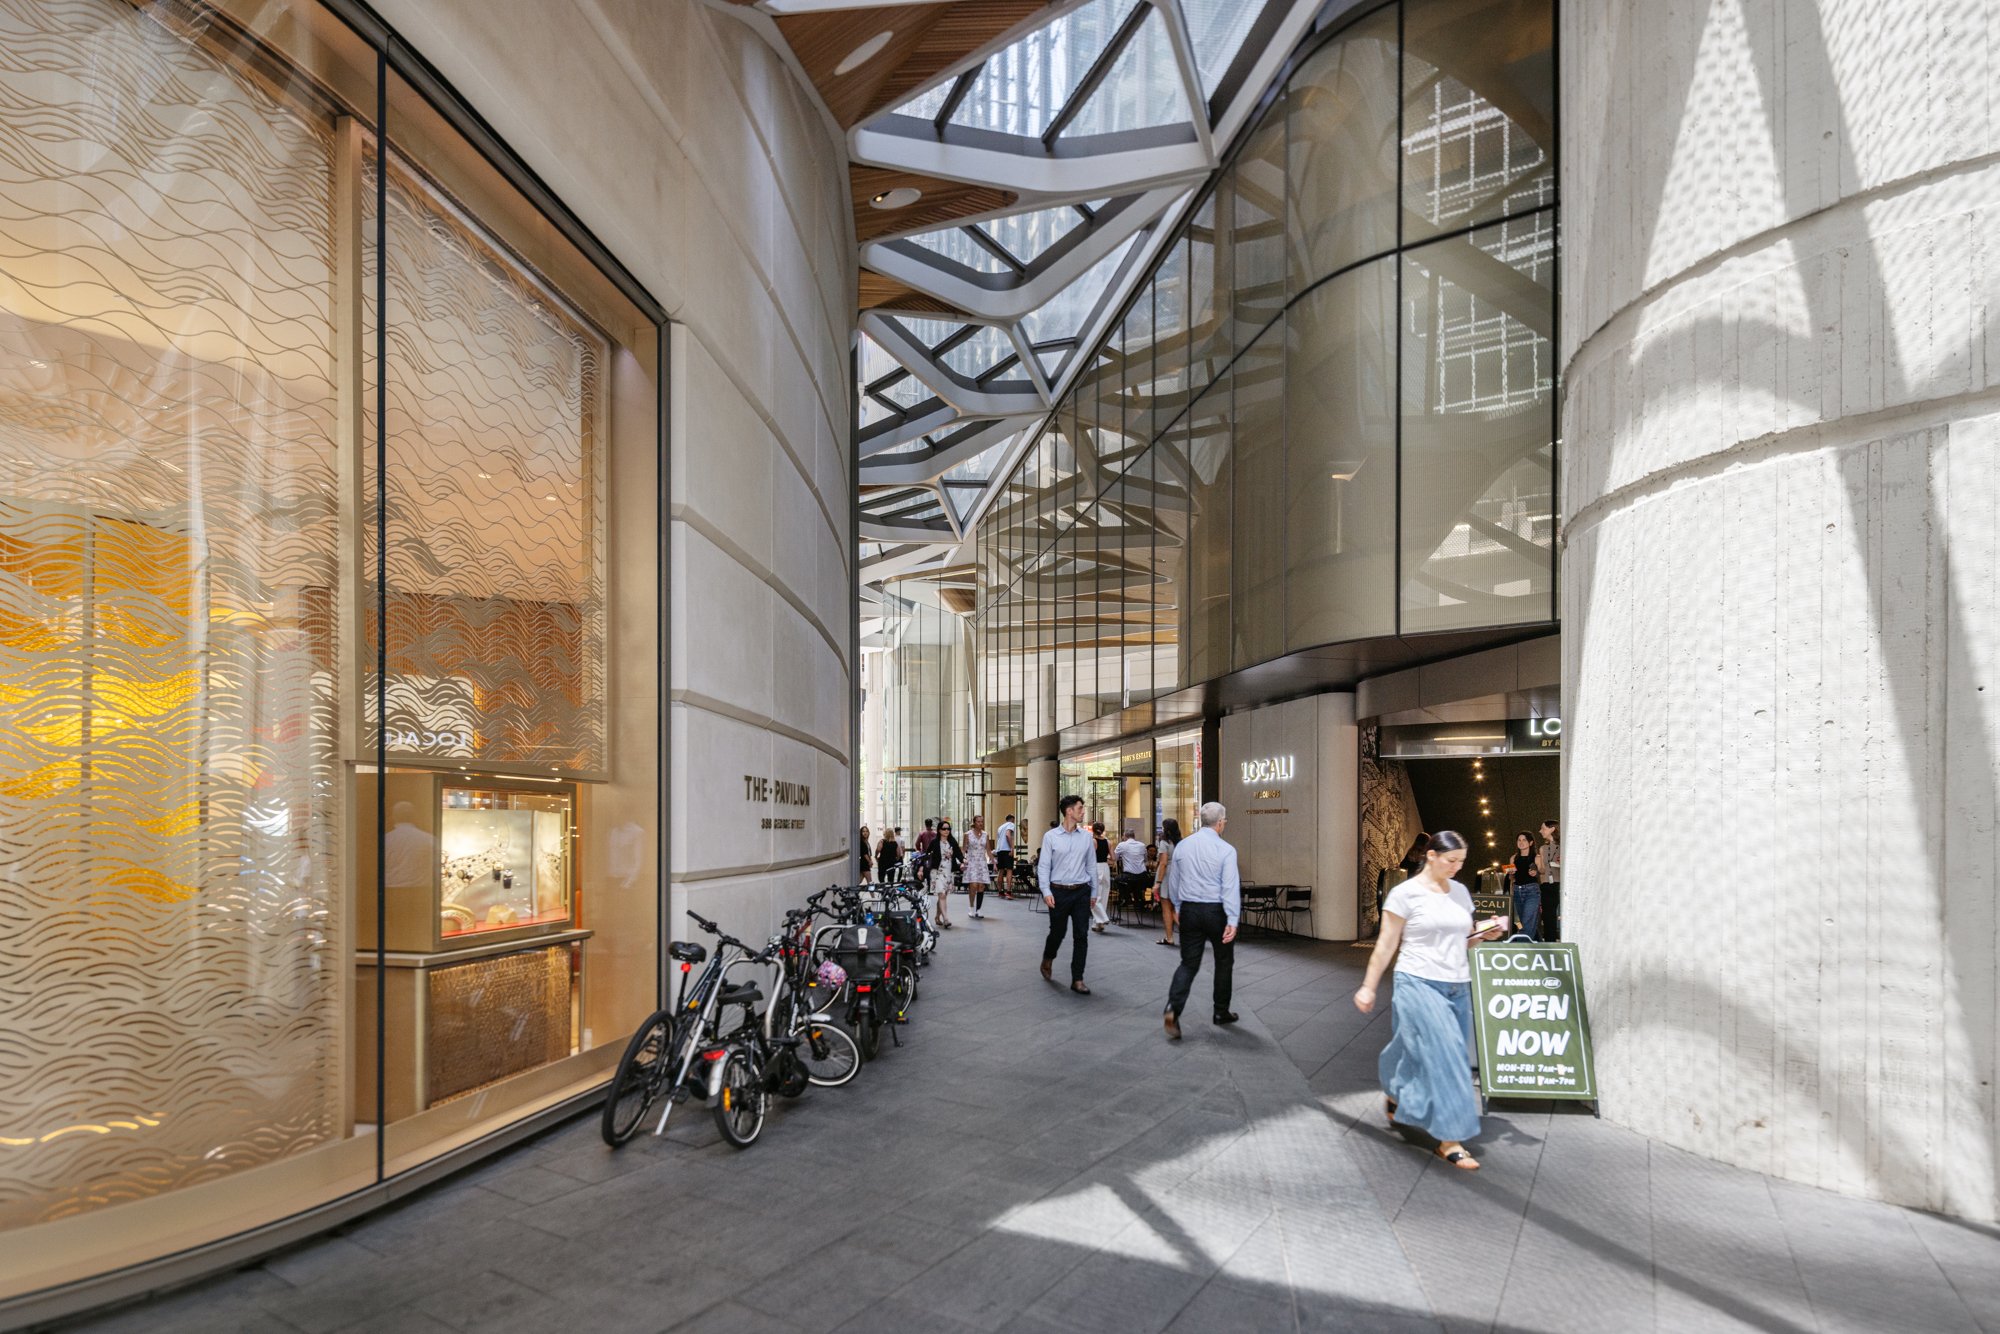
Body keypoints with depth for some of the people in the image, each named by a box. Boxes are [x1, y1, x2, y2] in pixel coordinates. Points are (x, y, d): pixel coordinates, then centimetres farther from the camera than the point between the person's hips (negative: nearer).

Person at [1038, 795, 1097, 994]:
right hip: (1059, 891, -2)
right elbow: (1043, 866, -4)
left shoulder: (1086, 836, 3)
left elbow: (1091, 865, 8)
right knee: (1057, 932, 11)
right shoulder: (1051, 836, -4)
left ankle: (1077, 980, 10)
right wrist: (1046, 891, -12)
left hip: (1081, 891, 2)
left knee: (1082, 936, 0)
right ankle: (1047, 961, 41)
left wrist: (1094, 892, 10)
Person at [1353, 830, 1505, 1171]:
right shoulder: (1405, 893, -8)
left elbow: (1462, 938, 19)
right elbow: (1386, 945, -5)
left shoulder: (1460, 892, 9)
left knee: (1426, 1054, 11)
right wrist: (1368, 987, -5)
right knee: (1444, 1055, -12)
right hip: (1419, 984, -6)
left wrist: (1485, 935, -2)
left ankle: (1396, 1096, 38)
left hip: (1457, 988, 6)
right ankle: (1450, 1139, -4)